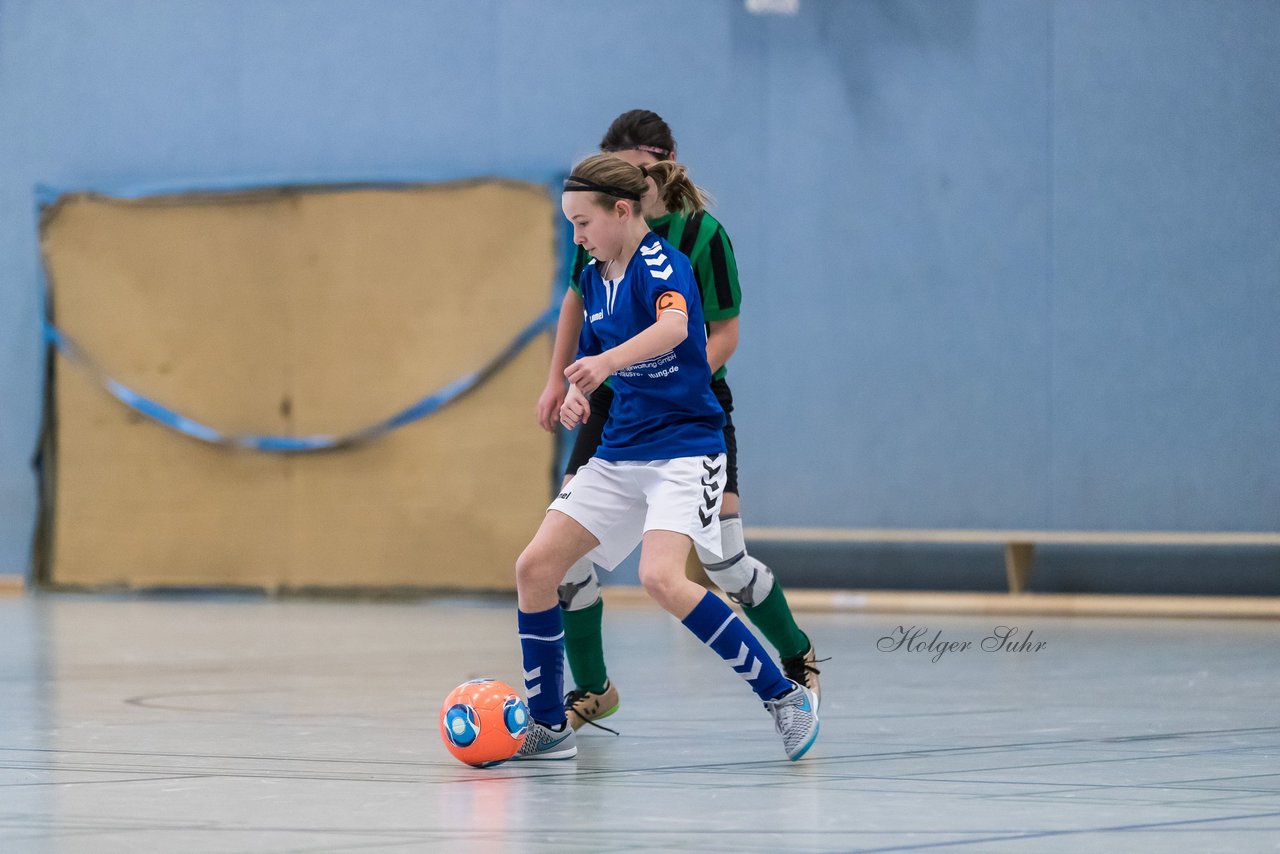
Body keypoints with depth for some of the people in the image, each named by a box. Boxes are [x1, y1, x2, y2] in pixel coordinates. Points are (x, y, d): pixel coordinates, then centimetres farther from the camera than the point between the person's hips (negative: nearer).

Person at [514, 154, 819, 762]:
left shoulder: (660, 262, -14)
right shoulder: (594, 278, 11)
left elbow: (674, 325, -37)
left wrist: (608, 361, -55)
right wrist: (576, 394, -1)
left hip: (683, 447, -8)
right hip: (618, 454, 8)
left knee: (662, 578, -29)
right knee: (535, 567, -2)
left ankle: (784, 696, -17)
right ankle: (548, 727, 9)